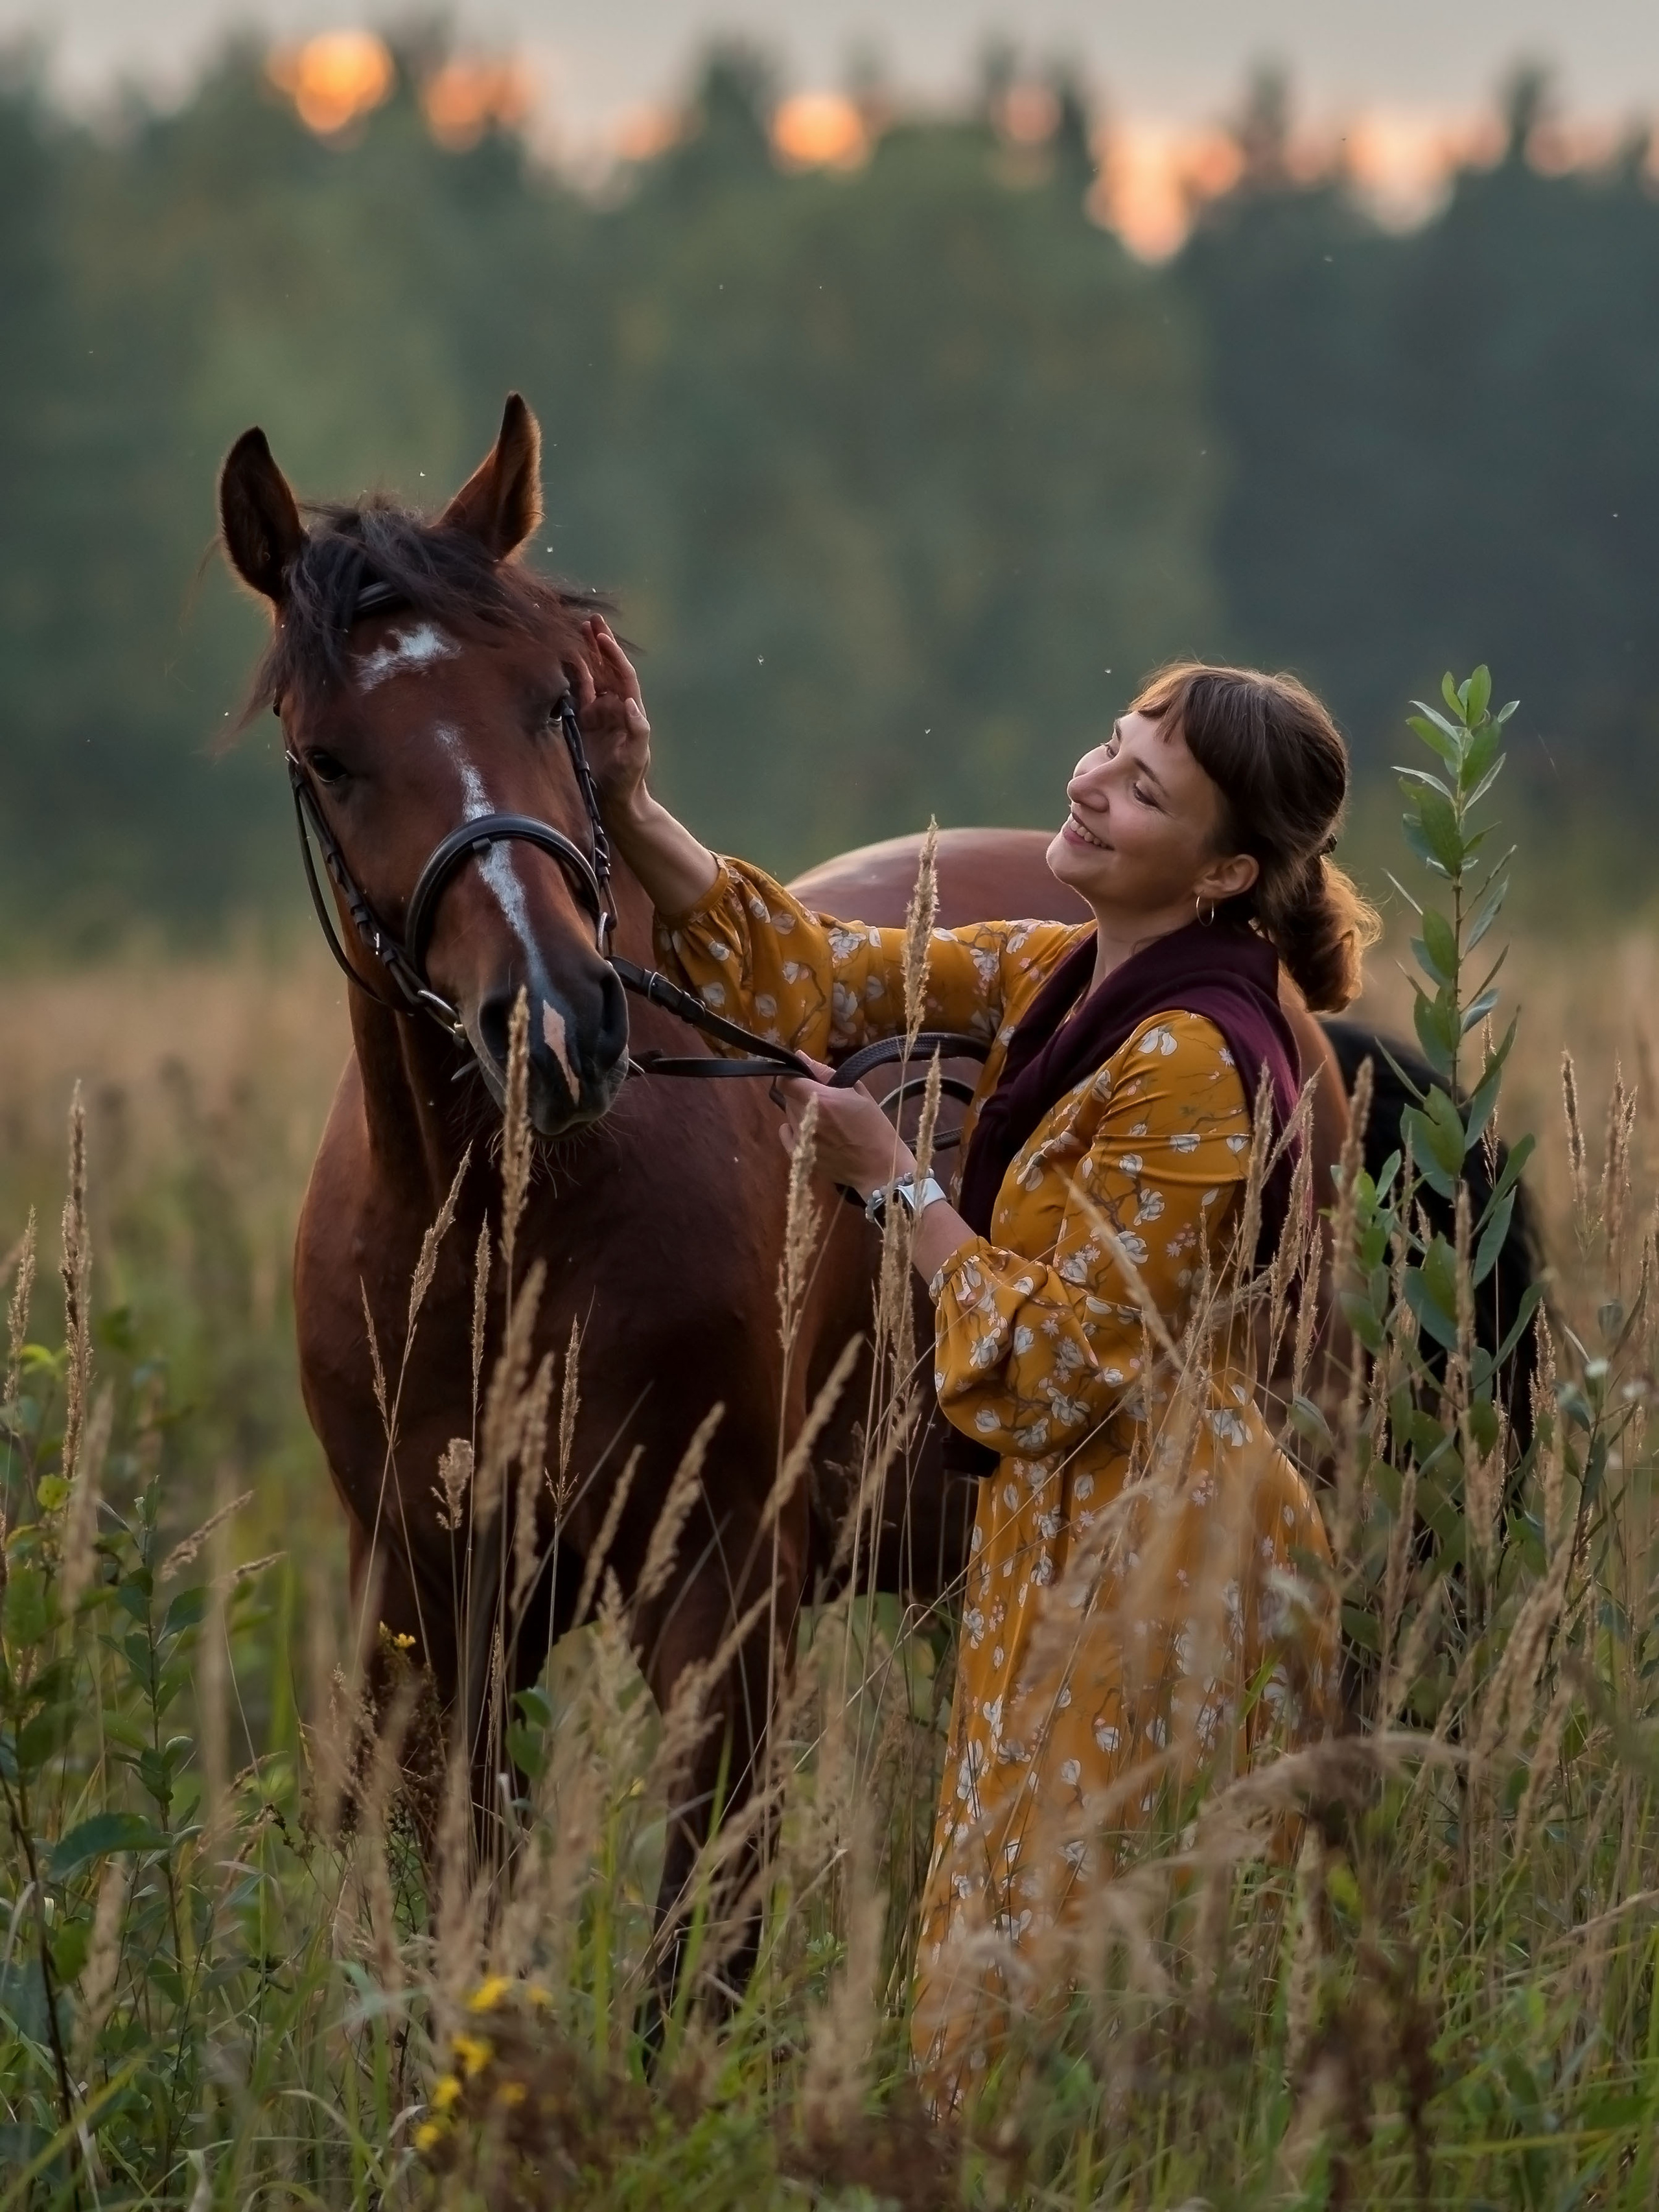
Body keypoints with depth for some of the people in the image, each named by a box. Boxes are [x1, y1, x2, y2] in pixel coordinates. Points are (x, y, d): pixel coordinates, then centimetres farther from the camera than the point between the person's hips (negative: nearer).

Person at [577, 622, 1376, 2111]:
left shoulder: (1192, 1063, -22)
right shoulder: (1061, 977, 5)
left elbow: (1068, 1362, -21)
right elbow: (829, 978, 9)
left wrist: (892, 1180, -14)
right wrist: (632, 815, -1)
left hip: (1151, 1557, -9)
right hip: (1061, 1533, 9)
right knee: (1036, 1952, 16)